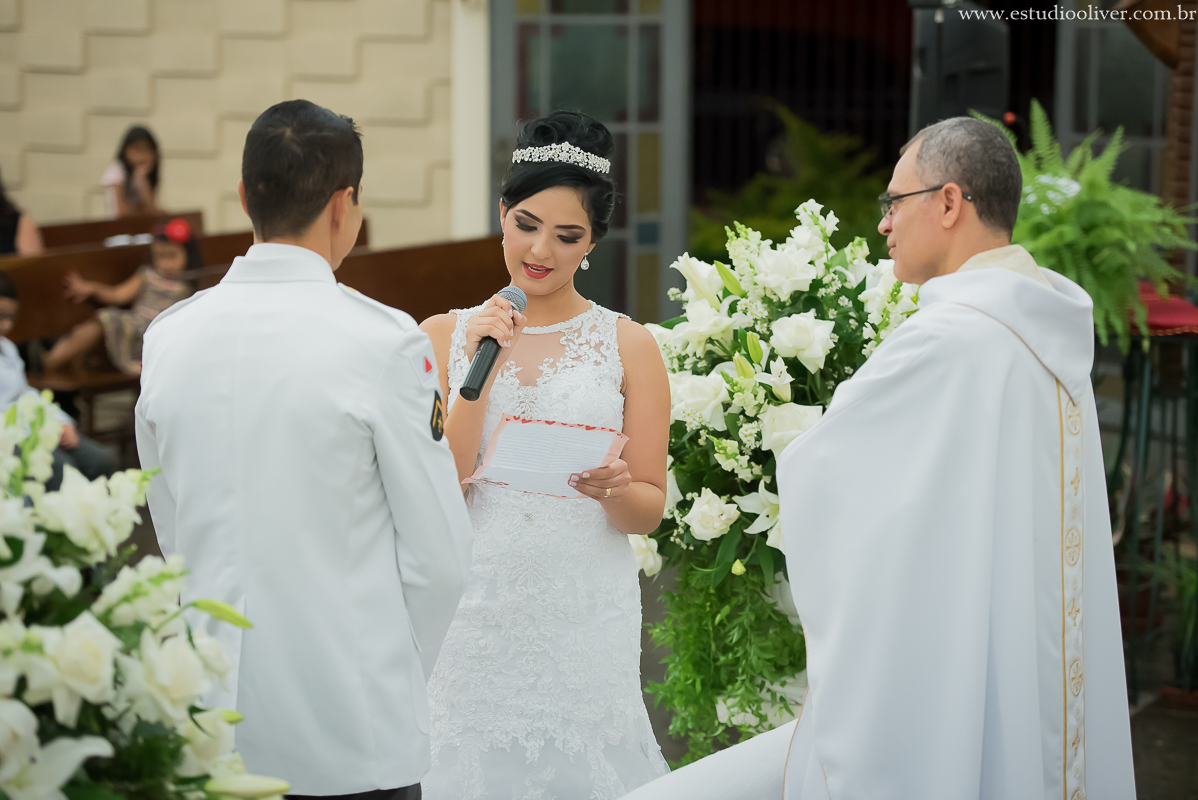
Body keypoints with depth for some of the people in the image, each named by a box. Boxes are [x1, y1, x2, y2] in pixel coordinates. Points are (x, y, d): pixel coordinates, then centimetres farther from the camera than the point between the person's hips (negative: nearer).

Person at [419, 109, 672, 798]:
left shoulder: (628, 346, 3)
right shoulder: (446, 336, 5)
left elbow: (651, 510, 5)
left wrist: (612, 489, -17)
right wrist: (479, 372, -10)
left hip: (587, 619, 0)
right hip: (476, 616, 1)